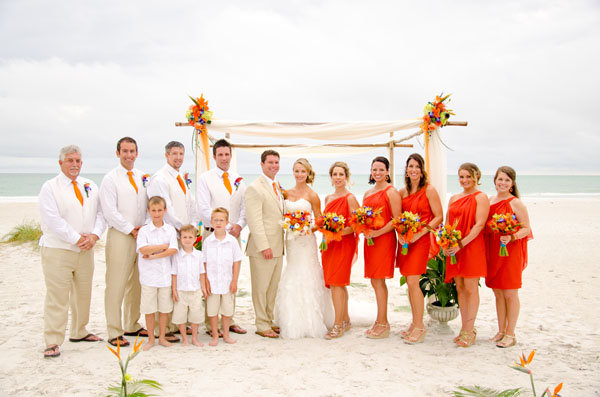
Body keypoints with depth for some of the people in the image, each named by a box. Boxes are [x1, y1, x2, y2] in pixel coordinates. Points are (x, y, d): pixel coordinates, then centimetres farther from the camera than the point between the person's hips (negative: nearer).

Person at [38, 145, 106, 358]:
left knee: (83, 292, 14)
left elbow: (101, 213, 6)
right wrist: (77, 239, -16)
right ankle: (53, 342, 1)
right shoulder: (49, 187, -5)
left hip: (86, 250, 5)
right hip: (57, 250, -5)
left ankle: (79, 332, 29)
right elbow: (53, 220, -14)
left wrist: (93, 236, -10)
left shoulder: (90, 186, 11)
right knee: (57, 296, -6)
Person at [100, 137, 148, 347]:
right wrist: (131, 230, -9)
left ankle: (132, 325, 24)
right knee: (116, 285, -4)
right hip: (120, 236, -6)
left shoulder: (142, 177, 13)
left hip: (141, 235, 6)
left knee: (136, 283, 12)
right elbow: (110, 212, -9)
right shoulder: (111, 179, -3)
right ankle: (114, 332, 4)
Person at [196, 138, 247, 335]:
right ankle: (211, 324, 5)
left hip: (234, 235, 5)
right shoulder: (205, 178, -1)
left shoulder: (238, 180, 13)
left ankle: (229, 321, 20)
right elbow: (204, 209, -9)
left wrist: (239, 225, -9)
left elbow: (245, 207, 11)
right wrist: (226, 227, -13)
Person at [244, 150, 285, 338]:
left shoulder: (278, 187, 16)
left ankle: (269, 321, 26)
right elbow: (254, 221, -16)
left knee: (273, 287, 15)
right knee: (261, 288, 1)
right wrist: (264, 246, -20)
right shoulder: (254, 188, -11)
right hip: (262, 248, -8)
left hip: (278, 247, 8)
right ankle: (262, 326, 11)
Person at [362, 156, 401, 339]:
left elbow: (397, 219, -12)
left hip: (384, 239, -7)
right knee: (375, 281, 10)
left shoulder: (391, 192, -6)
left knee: (378, 281, -7)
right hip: (369, 240, 8)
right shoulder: (367, 193, 18)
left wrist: (378, 232, -18)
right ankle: (381, 321, 19)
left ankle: (382, 324, 2)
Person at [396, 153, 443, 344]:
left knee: (413, 282, -10)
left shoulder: (429, 190, -5)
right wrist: (400, 234, -3)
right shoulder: (402, 192, 10)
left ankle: (420, 327, 3)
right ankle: (415, 323, 22)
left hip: (420, 240, -5)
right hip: (404, 241, 5)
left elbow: (439, 217, -7)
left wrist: (419, 233, -15)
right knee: (410, 283, 9)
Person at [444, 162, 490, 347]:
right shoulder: (454, 198, 16)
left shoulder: (480, 198, -4)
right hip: (453, 249, 6)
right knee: (460, 288, 9)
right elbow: (447, 224, 17)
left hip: (472, 246, -6)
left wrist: (461, 244, -20)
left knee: (470, 288, -3)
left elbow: (479, 225, -13)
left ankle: (469, 332, 5)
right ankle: (465, 328, 18)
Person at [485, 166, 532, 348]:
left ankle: (510, 334, 12)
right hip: (492, 251, 5)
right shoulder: (489, 201, 9)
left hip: (511, 251, -5)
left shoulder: (516, 203, -7)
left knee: (510, 293, 1)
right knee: (498, 293, 12)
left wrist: (511, 237, -24)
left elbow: (526, 229, -8)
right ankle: (501, 331, 23)